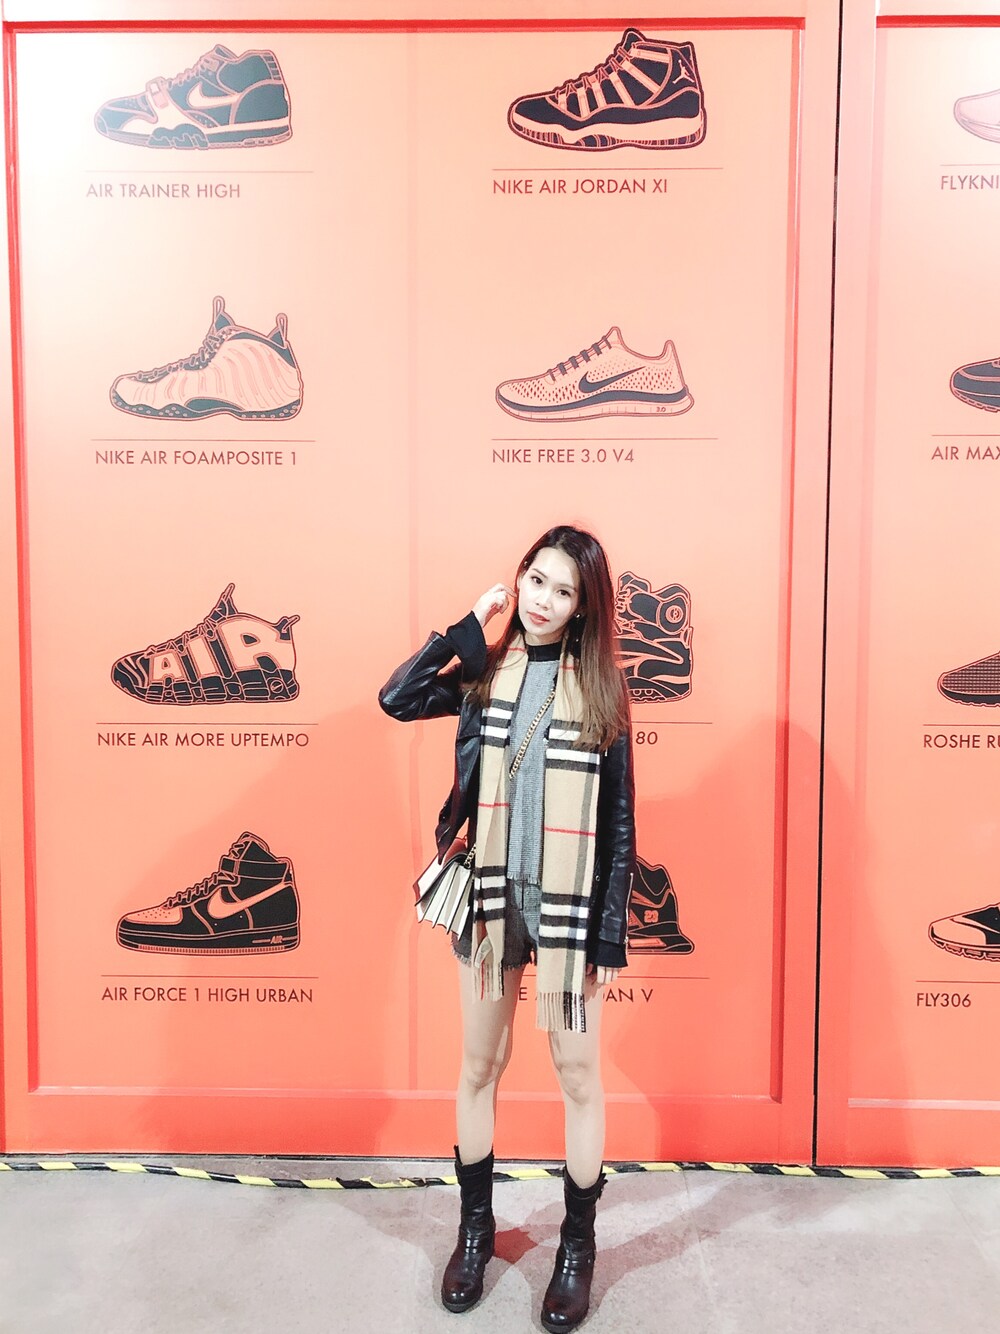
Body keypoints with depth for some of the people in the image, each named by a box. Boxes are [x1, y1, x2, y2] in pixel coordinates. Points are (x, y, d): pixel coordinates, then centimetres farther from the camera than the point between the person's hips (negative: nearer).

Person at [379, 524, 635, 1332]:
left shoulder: (601, 685, -5)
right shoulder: (487, 669, 1)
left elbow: (619, 821, -4)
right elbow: (396, 700, -14)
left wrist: (612, 927, -7)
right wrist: (471, 627, -11)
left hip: (569, 902, -2)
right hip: (488, 893, 2)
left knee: (578, 1072, 11)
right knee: (481, 1065, 16)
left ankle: (579, 1246, 32)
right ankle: (476, 1226, 38)